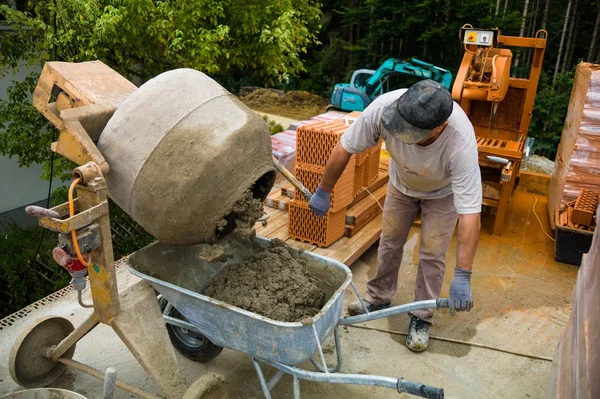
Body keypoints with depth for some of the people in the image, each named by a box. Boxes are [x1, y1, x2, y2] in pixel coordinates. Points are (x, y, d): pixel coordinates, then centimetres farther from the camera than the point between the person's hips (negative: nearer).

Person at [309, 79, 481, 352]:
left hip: (442, 191, -3)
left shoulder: (461, 143, -45)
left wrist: (462, 276, -42)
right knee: (390, 240, 13)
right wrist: (323, 192, -15)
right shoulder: (385, 106, -39)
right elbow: (345, 148, -24)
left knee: (432, 254, -1)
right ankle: (379, 298, 35)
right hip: (401, 182, 3)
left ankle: (422, 318, 20)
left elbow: (470, 212, -42)